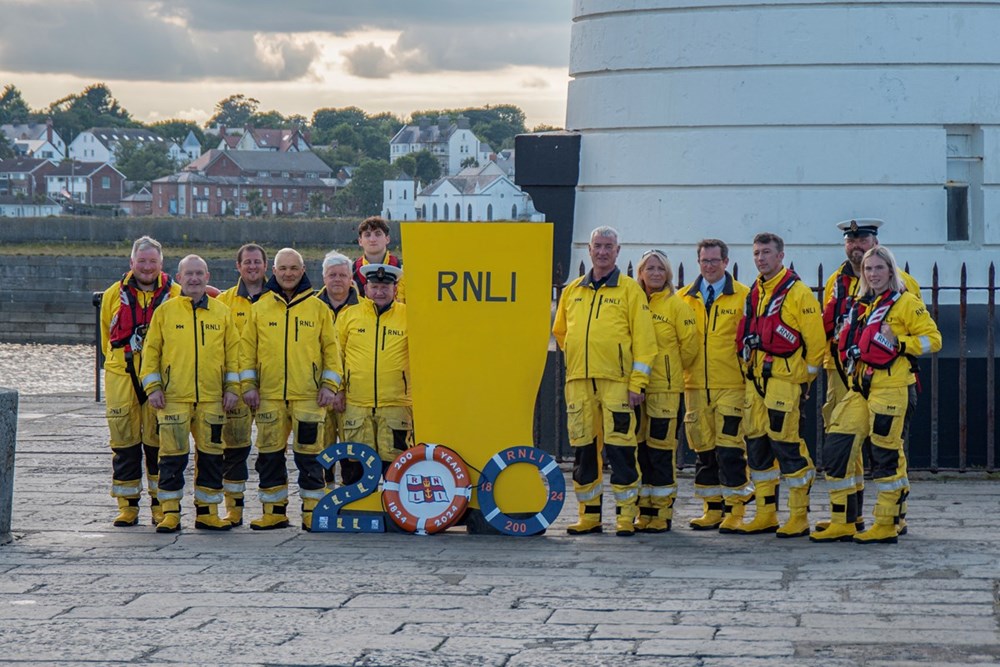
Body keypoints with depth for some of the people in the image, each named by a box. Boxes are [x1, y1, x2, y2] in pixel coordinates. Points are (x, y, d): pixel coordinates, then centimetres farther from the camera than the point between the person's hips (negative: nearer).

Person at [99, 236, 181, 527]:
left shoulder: (176, 295, 2)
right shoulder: (114, 295, 7)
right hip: (122, 378, 2)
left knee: (159, 442, 1)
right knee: (124, 440, 3)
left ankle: (161, 504, 10)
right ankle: (127, 505, 10)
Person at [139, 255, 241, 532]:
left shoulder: (221, 312, 9)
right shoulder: (165, 312, 5)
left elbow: (233, 351, 11)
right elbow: (151, 351, 6)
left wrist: (232, 387, 4)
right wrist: (152, 387, -3)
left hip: (212, 397, 2)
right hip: (173, 396, -2)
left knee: (211, 454, 4)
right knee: (173, 455, -4)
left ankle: (207, 512, 13)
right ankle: (170, 512, 4)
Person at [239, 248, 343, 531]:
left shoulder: (318, 308, 6)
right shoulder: (260, 308, 9)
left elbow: (331, 348, 7)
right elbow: (247, 348, 10)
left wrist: (329, 385, -1)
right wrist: (248, 385, 2)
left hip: (308, 395, -2)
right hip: (269, 395, 2)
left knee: (309, 454, -3)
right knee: (269, 454, 5)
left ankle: (312, 511, 4)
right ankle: (274, 510, 13)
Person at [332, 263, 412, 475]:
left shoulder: (408, 316, 4)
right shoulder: (349, 315, 8)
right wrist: (337, 389, 8)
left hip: (396, 403, -1)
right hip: (356, 404, 1)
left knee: (394, 462, -2)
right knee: (358, 464, 6)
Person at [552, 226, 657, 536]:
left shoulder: (630, 290, 2)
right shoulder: (572, 291, 15)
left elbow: (643, 339, -3)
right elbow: (560, 332, 28)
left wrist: (637, 383, -9)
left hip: (616, 381, -4)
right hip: (578, 382, 5)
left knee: (620, 447, -7)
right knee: (583, 447, 6)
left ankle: (626, 514, -2)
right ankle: (589, 514, 12)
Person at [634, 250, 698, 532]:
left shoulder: (676, 305, -1)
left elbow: (690, 344, 1)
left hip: (665, 386, -4)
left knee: (661, 447, -5)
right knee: (639, 447, 6)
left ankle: (662, 512, 1)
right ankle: (644, 510, 14)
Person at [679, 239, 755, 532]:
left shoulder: (743, 296, 1)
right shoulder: (685, 297, 11)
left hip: (731, 384, -4)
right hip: (695, 384, 4)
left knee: (730, 447, -8)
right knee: (703, 448, 7)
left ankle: (735, 510, -2)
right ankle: (712, 509, 16)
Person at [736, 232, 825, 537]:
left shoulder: (798, 293, -8)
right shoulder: (754, 293, 15)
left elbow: (816, 340, -8)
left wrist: (806, 377, -4)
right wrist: (749, 371, 16)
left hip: (785, 379, -8)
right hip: (756, 380, 8)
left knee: (787, 445, -9)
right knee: (757, 445, 8)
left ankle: (799, 517, -3)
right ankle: (766, 514, 15)